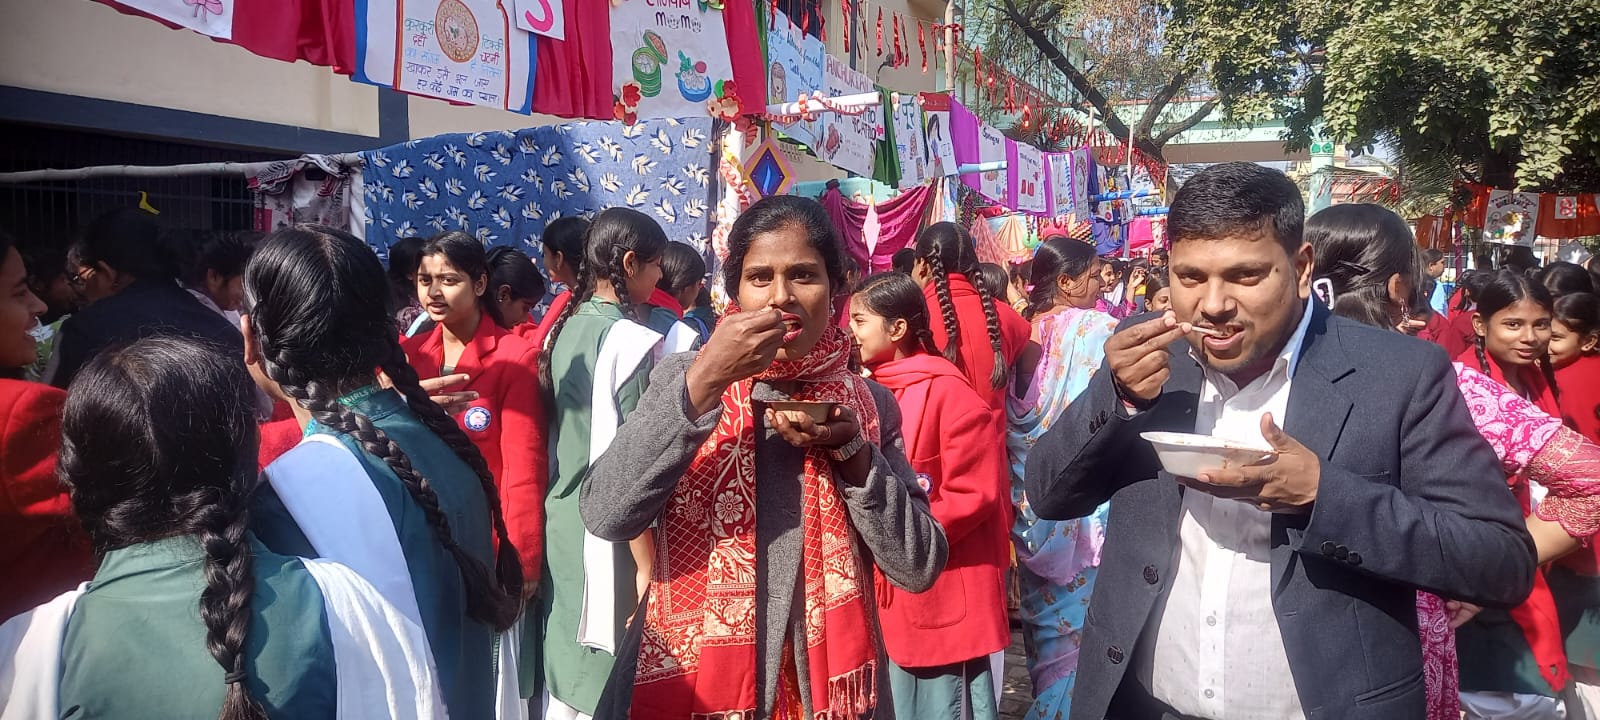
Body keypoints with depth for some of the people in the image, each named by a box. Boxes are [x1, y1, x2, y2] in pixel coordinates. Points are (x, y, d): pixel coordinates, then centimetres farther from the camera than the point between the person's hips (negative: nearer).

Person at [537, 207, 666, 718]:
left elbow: (550, 436, 11)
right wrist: (647, 565, -13)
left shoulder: (561, 331, 6)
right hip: (610, 532, -7)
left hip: (558, 522, 8)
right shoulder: (634, 341, -16)